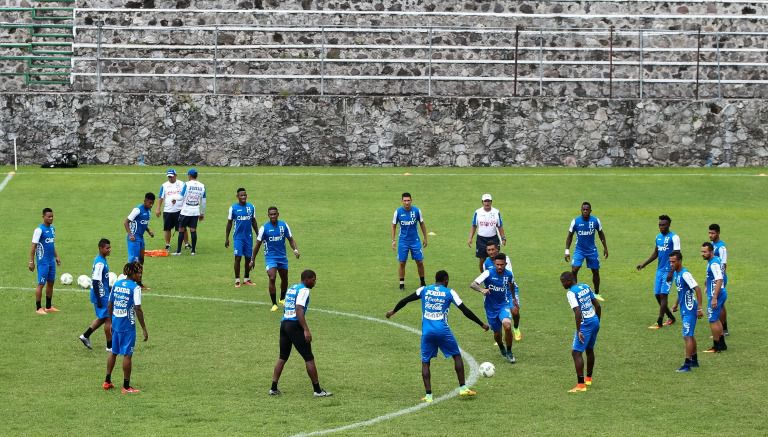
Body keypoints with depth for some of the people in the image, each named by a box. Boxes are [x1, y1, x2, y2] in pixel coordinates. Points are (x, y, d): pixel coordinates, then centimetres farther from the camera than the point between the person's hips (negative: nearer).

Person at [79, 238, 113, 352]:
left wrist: (109, 290, 27)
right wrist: (99, 299, -23)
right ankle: (110, 346, 7)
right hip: (101, 296, -10)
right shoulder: (100, 263, -22)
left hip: (104, 294, 10)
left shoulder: (102, 260, 9)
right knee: (108, 318, -2)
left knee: (102, 318, 19)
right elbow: (95, 282, -24)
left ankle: (85, 336, 25)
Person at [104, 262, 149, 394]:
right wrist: (144, 329, -12)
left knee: (113, 352, 18)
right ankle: (126, 386, 6)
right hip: (128, 325, -6)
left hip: (116, 322, 6)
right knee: (127, 355, 1)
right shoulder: (135, 288, -14)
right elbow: (138, 310, -17)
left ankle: (107, 381, 26)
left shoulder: (116, 284, 5)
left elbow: (110, 306, 10)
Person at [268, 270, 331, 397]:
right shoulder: (304, 290, -9)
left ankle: (273, 388, 13)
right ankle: (317, 390, 2)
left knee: (282, 357, 15)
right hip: (295, 325, -8)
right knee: (309, 358, -1)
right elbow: (299, 310, -20)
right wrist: (306, 330, -24)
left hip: (284, 323, 8)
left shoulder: (291, 289, 18)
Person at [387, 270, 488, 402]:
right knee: (457, 355, 15)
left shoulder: (424, 290, 9)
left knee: (425, 361, 9)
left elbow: (405, 300, 15)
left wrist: (393, 311, 33)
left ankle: (428, 395, -1)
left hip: (427, 331, 2)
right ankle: (463, 388, 13)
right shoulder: (449, 293, 3)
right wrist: (482, 324, 9)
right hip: (443, 330, -2)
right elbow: (465, 311, 1)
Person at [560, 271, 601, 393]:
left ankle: (581, 385, -11)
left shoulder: (571, 293, -14)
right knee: (589, 350, 24)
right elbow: (597, 305, 14)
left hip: (585, 324, -9)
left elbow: (578, 312, -23)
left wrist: (578, 331, -20)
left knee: (576, 352, -6)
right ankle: (588, 378, 40)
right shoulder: (586, 287, 10)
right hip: (595, 321, 9)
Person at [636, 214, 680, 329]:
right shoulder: (658, 237, 12)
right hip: (659, 270, 8)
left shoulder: (674, 237, -11)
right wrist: (644, 264, 12)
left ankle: (659, 323, -8)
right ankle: (671, 317, 24)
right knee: (657, 294, 8)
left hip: (668, 271, -8)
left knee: (663, 295, -10)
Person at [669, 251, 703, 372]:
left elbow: (697, 289, -23)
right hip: (684, 309, 10)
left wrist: (699, 308, -24)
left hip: (689, 310, -10)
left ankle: (687, 364, -9)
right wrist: (676, 304, 25)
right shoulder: (675, 273, 8)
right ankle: (694, 360, 28)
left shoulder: (685, 274, -21)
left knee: (687, 336, -10)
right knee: (690, 335, 18)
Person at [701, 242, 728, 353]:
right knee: (716, 319, 20)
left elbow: (719, 280, -27)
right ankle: (722, 344, 27)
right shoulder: (716, 260, 11)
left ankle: (716, 347, 5)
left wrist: (714, 298, -28)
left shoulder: (714, 264, -21)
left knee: (713, 321, -2)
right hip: (721, 293, 10)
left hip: (716, 295, -10)